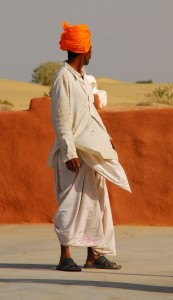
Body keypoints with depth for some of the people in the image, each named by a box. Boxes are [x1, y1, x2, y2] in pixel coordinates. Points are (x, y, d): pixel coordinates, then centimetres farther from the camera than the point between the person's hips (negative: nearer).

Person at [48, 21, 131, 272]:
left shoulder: (82, 79, 15)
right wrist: (69, 152, -19)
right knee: (72, 202, -9)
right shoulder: (63, 78, -12)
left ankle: (94, 255, 16)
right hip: (75, 152, -9)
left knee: (96, 201, 10)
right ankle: (65, 257, -6)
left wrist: (106, 138, 17)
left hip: (92, 151, 9)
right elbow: (61, 120, -15)